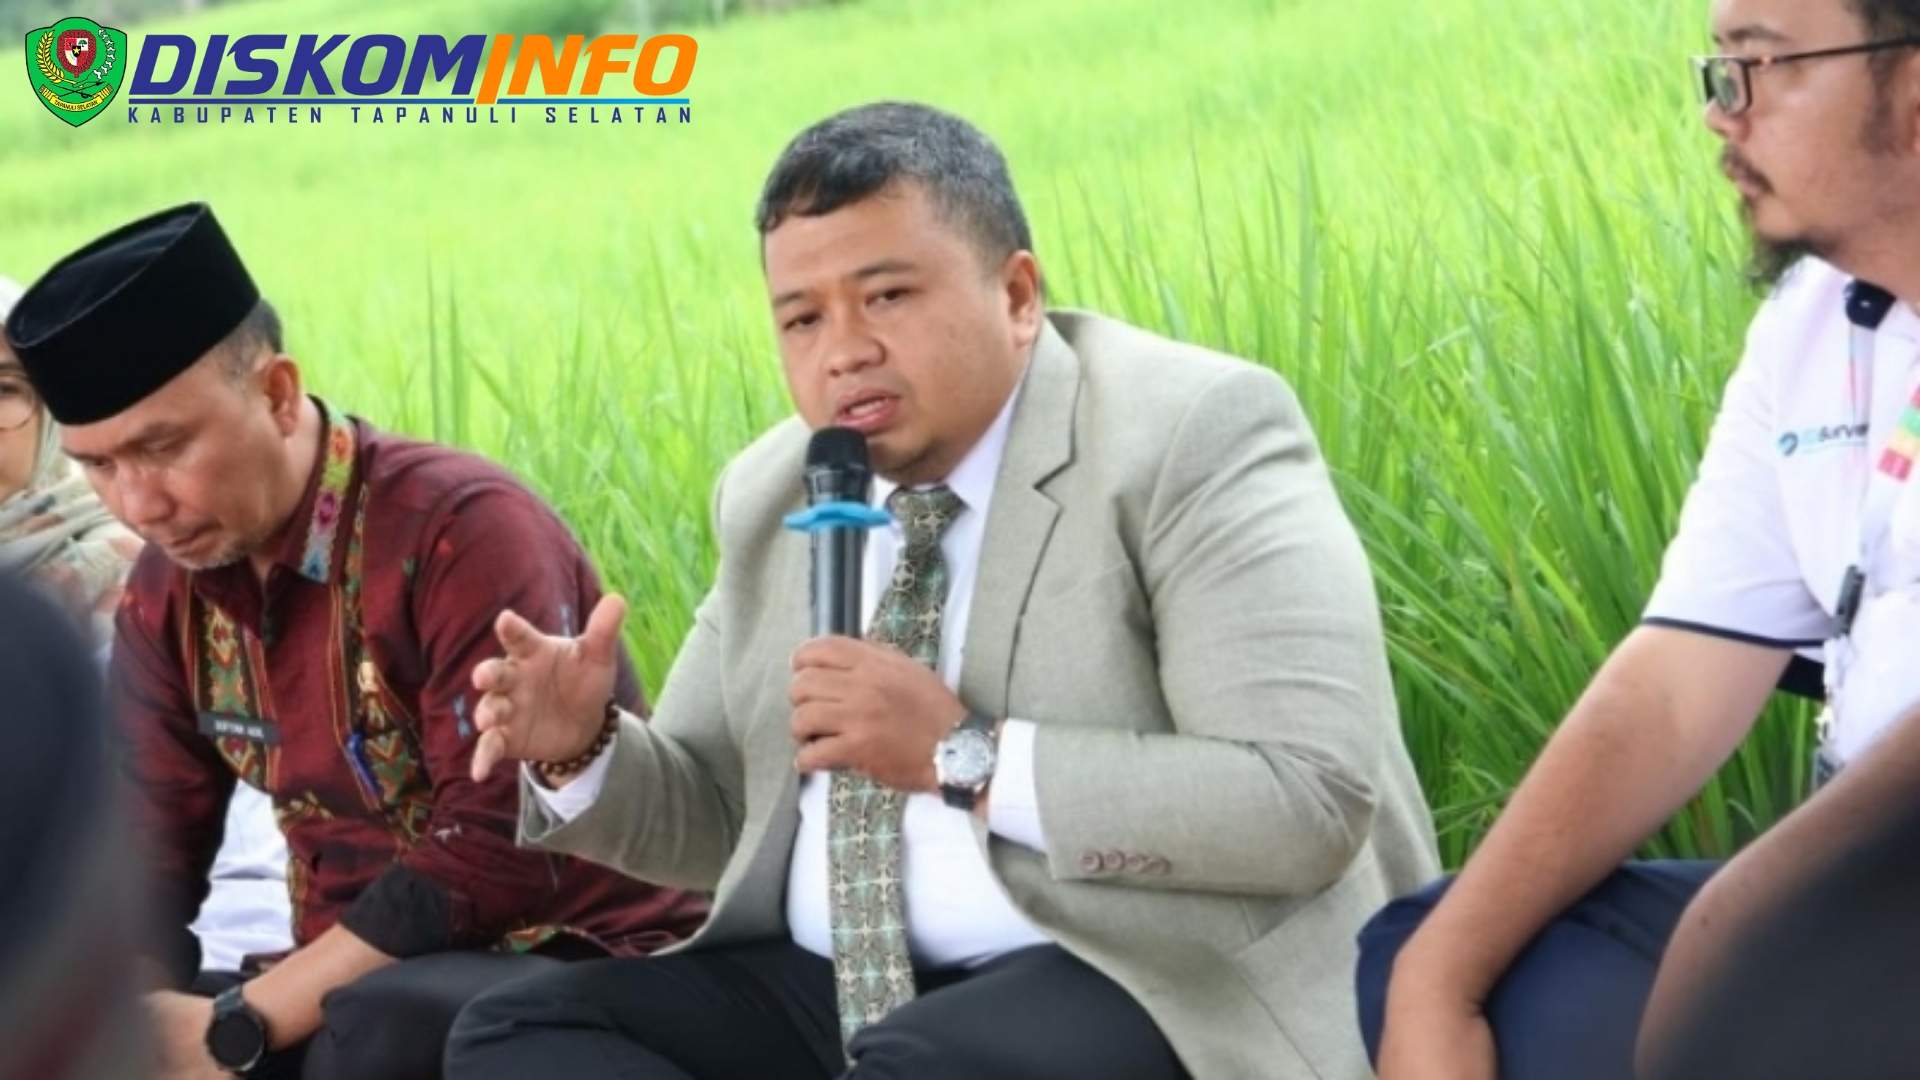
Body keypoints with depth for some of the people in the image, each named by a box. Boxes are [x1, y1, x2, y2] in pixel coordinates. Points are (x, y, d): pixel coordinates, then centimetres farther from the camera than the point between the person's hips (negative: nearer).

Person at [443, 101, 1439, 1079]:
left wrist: (965, 757, -23)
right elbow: (718, 819, 20)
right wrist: (585, 754, -3)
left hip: (1146, 990, -8)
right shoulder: (771, 498, 12)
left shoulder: (1188, 436, -11)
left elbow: (1312, 801, -21)